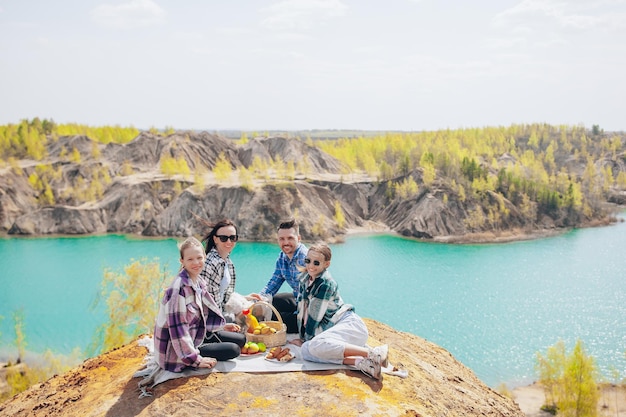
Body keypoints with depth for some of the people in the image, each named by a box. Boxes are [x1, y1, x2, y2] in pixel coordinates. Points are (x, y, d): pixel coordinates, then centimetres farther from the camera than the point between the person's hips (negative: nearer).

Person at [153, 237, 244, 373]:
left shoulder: (198, 282, 3)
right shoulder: (179, 288, -25)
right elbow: (177, 327, -26)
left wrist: (221, 326, 18)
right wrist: (196, 359, -23)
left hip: (195, 336, 9)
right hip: (177, 350, -9)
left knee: (240, 339, 12)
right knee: (233, 350, -15)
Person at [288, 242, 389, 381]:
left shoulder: (325, 283, -15)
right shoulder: (305, 279, 10)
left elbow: (315, 314, -12)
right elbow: (302, 308, 14)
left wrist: (306, 339, -2)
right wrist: (301, 336, 11)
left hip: (351, 325, -7)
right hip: (334, 329, 7)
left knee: (316, 345, -35)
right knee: (306, 351, -23)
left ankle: (372, 353, -30)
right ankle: (359, 362, -29)